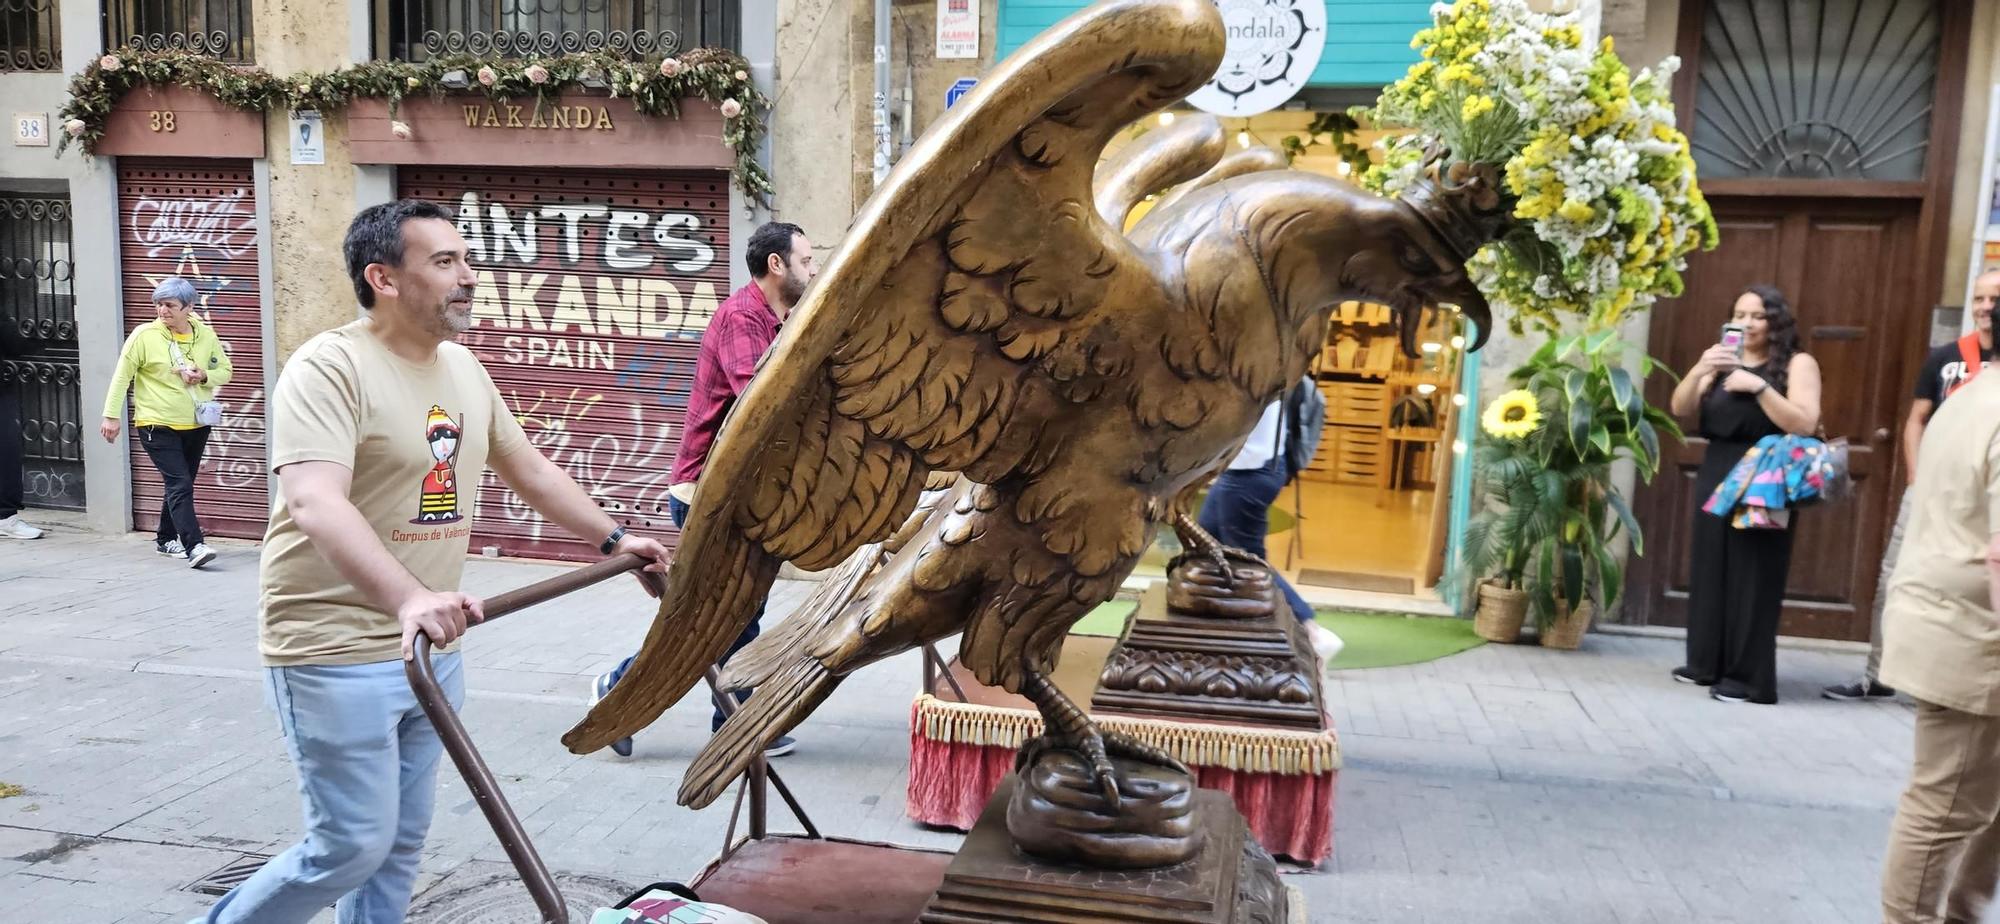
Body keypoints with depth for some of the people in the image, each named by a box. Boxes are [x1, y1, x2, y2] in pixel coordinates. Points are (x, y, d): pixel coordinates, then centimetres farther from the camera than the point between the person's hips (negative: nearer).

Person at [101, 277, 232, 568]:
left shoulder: (206, 335, 3)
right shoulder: (144, 335, -8)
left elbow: (225, 370, 13)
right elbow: (122, 376, -5)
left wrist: (204, 376, -9)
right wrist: (111, 415, -8)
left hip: (196, 425, 5)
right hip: (157, 425, -5)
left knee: (181, 485, 15)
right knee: (180, 484, -15)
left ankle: (166, 539, 32)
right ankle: (194, 546, -20)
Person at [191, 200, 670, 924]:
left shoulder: (463, 368, 8)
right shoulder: (330, 367, -18)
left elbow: (529, 469, 19)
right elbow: (317, 505, -32)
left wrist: (614, 539, 18)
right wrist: (409, 598, -46)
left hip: (431, 648, 7)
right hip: (337, 655, -7)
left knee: (402, 841, 14)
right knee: (352, 848, 0)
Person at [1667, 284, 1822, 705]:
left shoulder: (1797, 364, 0)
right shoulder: (1723, 362, 15)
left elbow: (1805, 424, -12)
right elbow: (1680, 409, 5)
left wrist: (1759, 387, -20)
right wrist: (1698, 371, -12)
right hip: (1715, 478, 5)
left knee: (1751, 579, -5)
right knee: (1709, 571, 8)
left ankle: (1750, 678, -1)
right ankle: (1707, 664, 18)